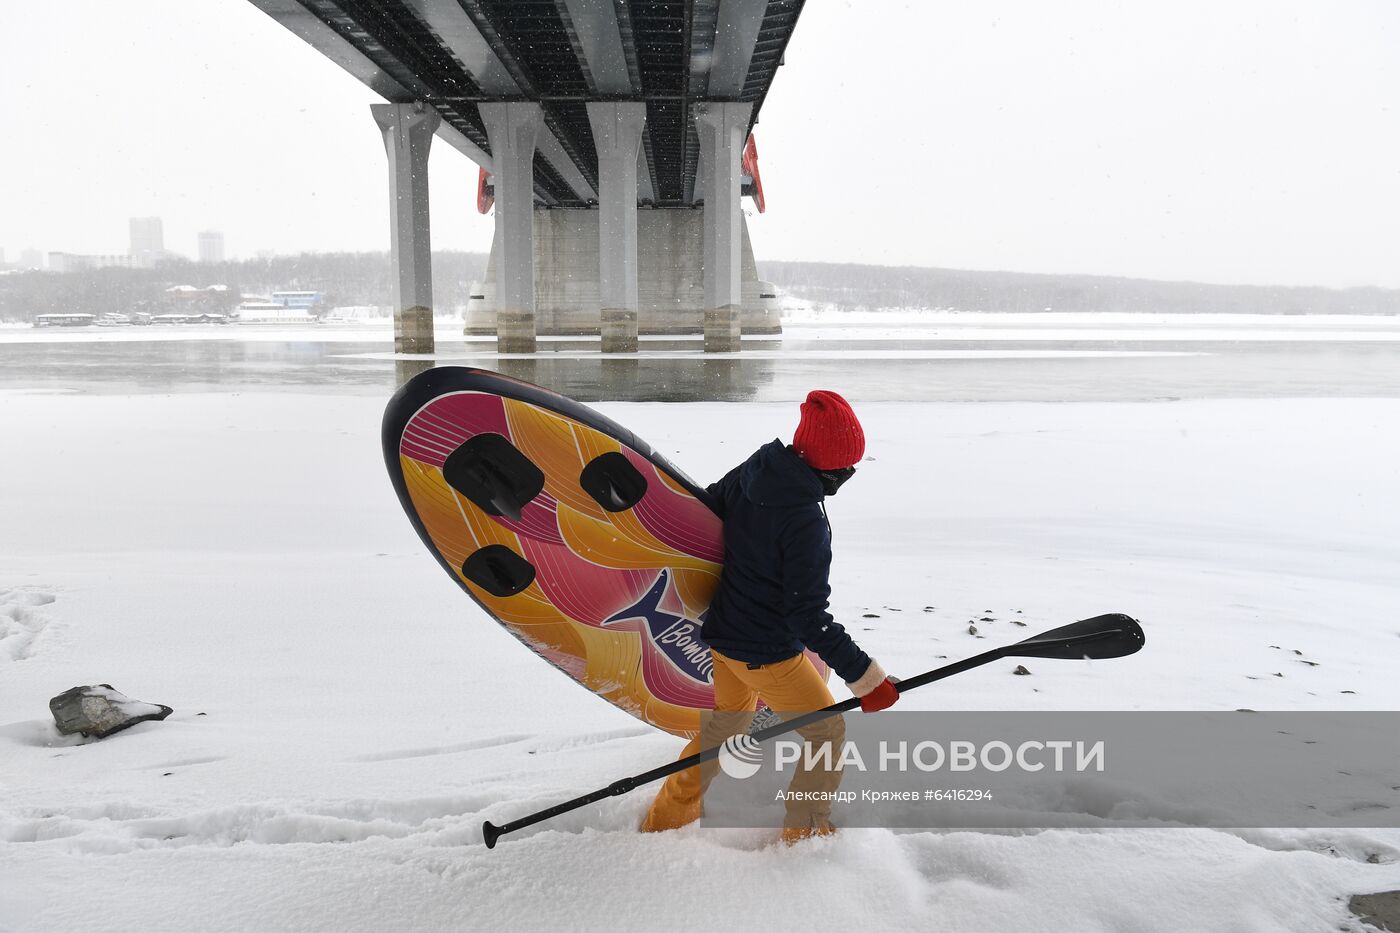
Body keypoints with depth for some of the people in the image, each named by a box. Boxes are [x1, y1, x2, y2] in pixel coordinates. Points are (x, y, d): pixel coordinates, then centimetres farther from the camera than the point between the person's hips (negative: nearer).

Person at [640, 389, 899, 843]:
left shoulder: (747, 473, -6)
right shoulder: (806, 520, -28)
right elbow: (807, 615, -27)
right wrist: (863, 674, -24)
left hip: (722, 633, 8)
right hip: (768, 653, -8)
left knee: (729, 716, 31)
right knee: (828, 731, 15)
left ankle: (666, 816, 42)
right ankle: (805, 832, 30)